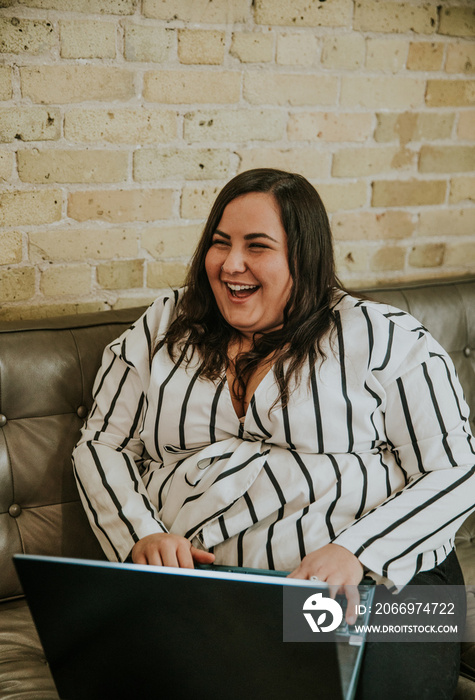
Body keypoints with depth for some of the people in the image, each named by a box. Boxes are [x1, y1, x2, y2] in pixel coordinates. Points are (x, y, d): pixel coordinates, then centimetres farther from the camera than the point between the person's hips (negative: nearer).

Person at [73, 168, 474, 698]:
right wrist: (141, 533, -6)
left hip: (375, 579, -2)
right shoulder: (163, 330, 14)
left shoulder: (384, 337, 2)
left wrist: (355, 551, -17)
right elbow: (101, 445, 14)